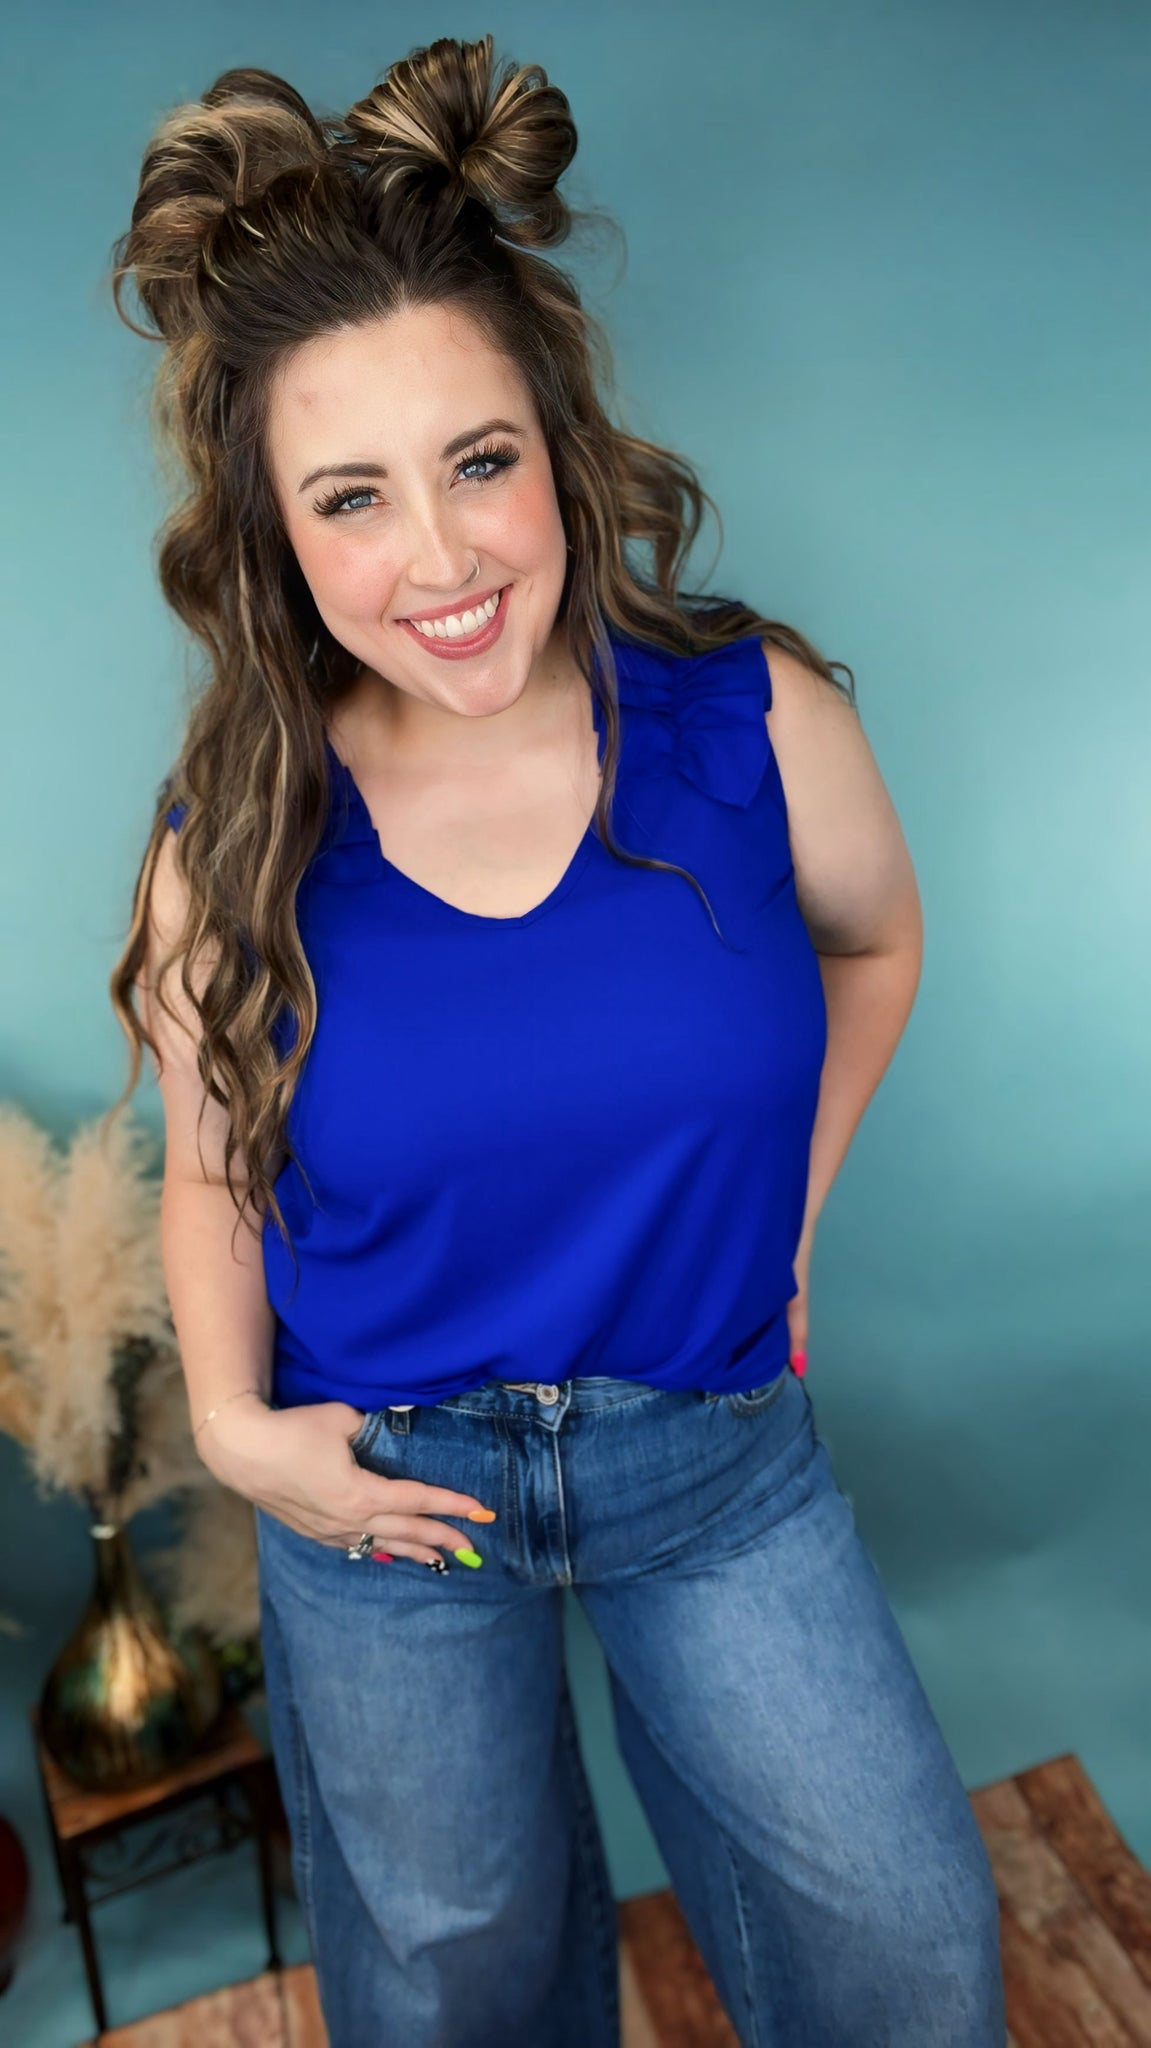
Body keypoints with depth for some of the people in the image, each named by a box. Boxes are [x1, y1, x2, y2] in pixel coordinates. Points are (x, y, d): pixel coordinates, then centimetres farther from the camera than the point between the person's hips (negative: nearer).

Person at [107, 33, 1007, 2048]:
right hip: (383, 1490, 1)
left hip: (719, 1451, 1)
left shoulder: (758, 722, -16)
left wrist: (779, 1213, 3)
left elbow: (872, 945, 5)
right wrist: (232, 1421, -12)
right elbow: (215, 1169, 1)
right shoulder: (230, 854, -15)